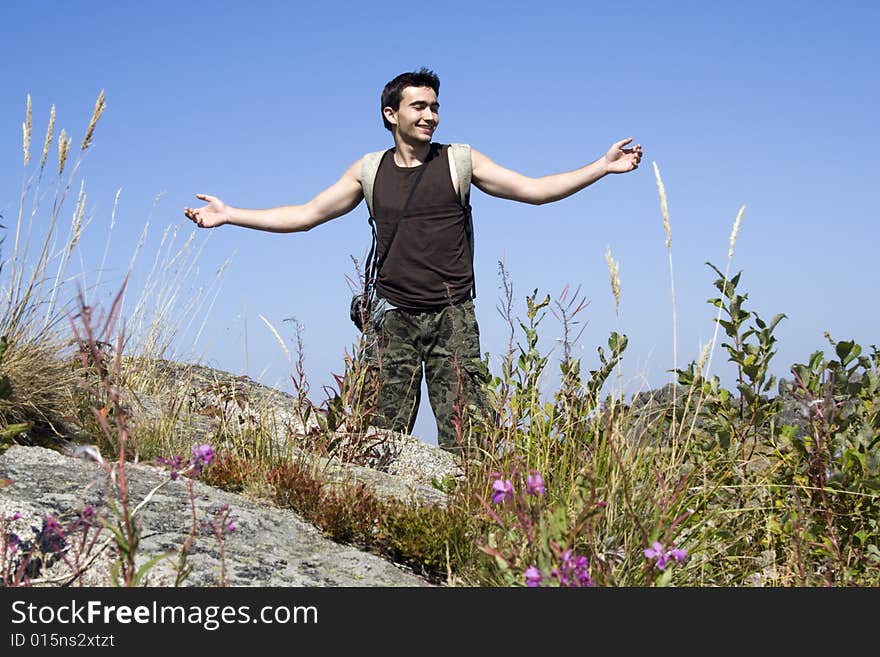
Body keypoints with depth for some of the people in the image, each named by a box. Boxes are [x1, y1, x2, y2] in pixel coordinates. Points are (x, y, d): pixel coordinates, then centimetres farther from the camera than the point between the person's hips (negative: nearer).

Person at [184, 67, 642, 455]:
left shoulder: (459, 161, 5)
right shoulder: (369, 170, 10)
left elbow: (534, 189, 3)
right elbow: (305, 215, 14)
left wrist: (603, 166, -4)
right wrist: (228, 214, 11)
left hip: (452, 316, -1)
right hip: (395, 316, 2)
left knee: (463, 437, -9)